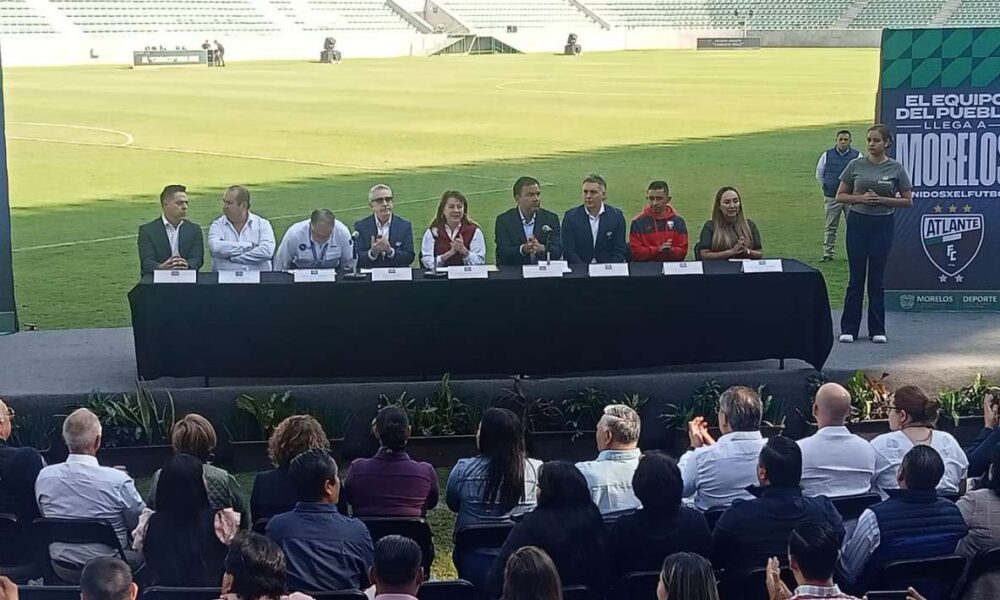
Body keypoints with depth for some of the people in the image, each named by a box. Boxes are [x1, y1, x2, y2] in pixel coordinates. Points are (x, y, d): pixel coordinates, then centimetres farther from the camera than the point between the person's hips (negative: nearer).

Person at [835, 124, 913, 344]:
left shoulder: (896, 169, -1)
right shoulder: (856, 165, 1)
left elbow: (907, 201, 2)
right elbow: (840, 196, 5)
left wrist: (882, 200, -12)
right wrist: (860, 198, -13)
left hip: (883, 225, 0)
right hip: (858, 223, 1)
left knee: (877, 278, 4)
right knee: (856, 278, 3)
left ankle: (877, 330, 13)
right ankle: (849, 328, 9)